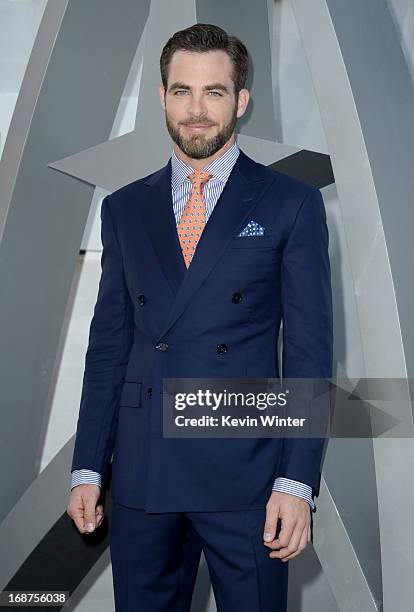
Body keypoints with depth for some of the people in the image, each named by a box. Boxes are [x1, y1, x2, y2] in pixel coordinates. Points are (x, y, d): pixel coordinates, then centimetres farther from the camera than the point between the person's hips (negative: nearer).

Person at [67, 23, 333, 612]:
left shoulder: (291, 203, -1)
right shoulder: (125, 208, 8)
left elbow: (309, 347, -4)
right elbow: (108, 342, 8)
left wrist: (298, 480, -10)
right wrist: (88, 468, 6)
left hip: (245, 471, -2)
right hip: (139, 472, 3)